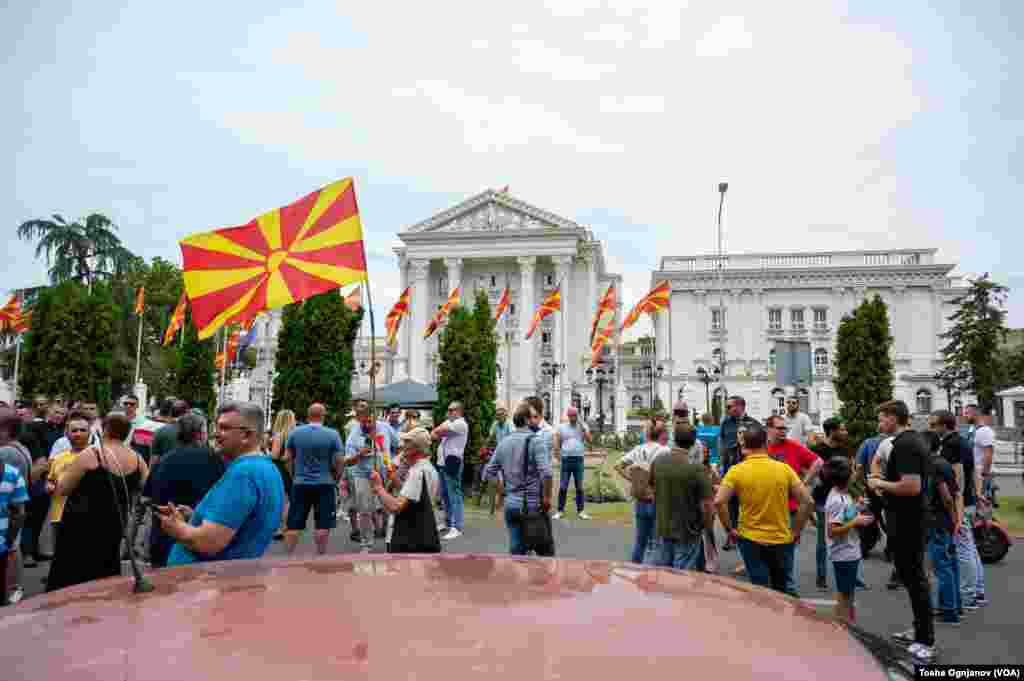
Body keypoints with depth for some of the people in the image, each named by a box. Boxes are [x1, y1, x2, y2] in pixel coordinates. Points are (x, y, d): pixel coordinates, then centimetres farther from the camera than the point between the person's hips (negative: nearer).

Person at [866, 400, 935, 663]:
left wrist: (880, 484, -16)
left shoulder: (904, 444, -21)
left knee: (913, 577, -2)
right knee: (913, 575, 19)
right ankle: (921, 630, 30)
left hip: (905, 522, -10)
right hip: (912, 519, 10)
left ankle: (925, 641, 6)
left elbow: (911, 486, -30)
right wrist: (885, 484, 15)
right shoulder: (914, 440, 11)